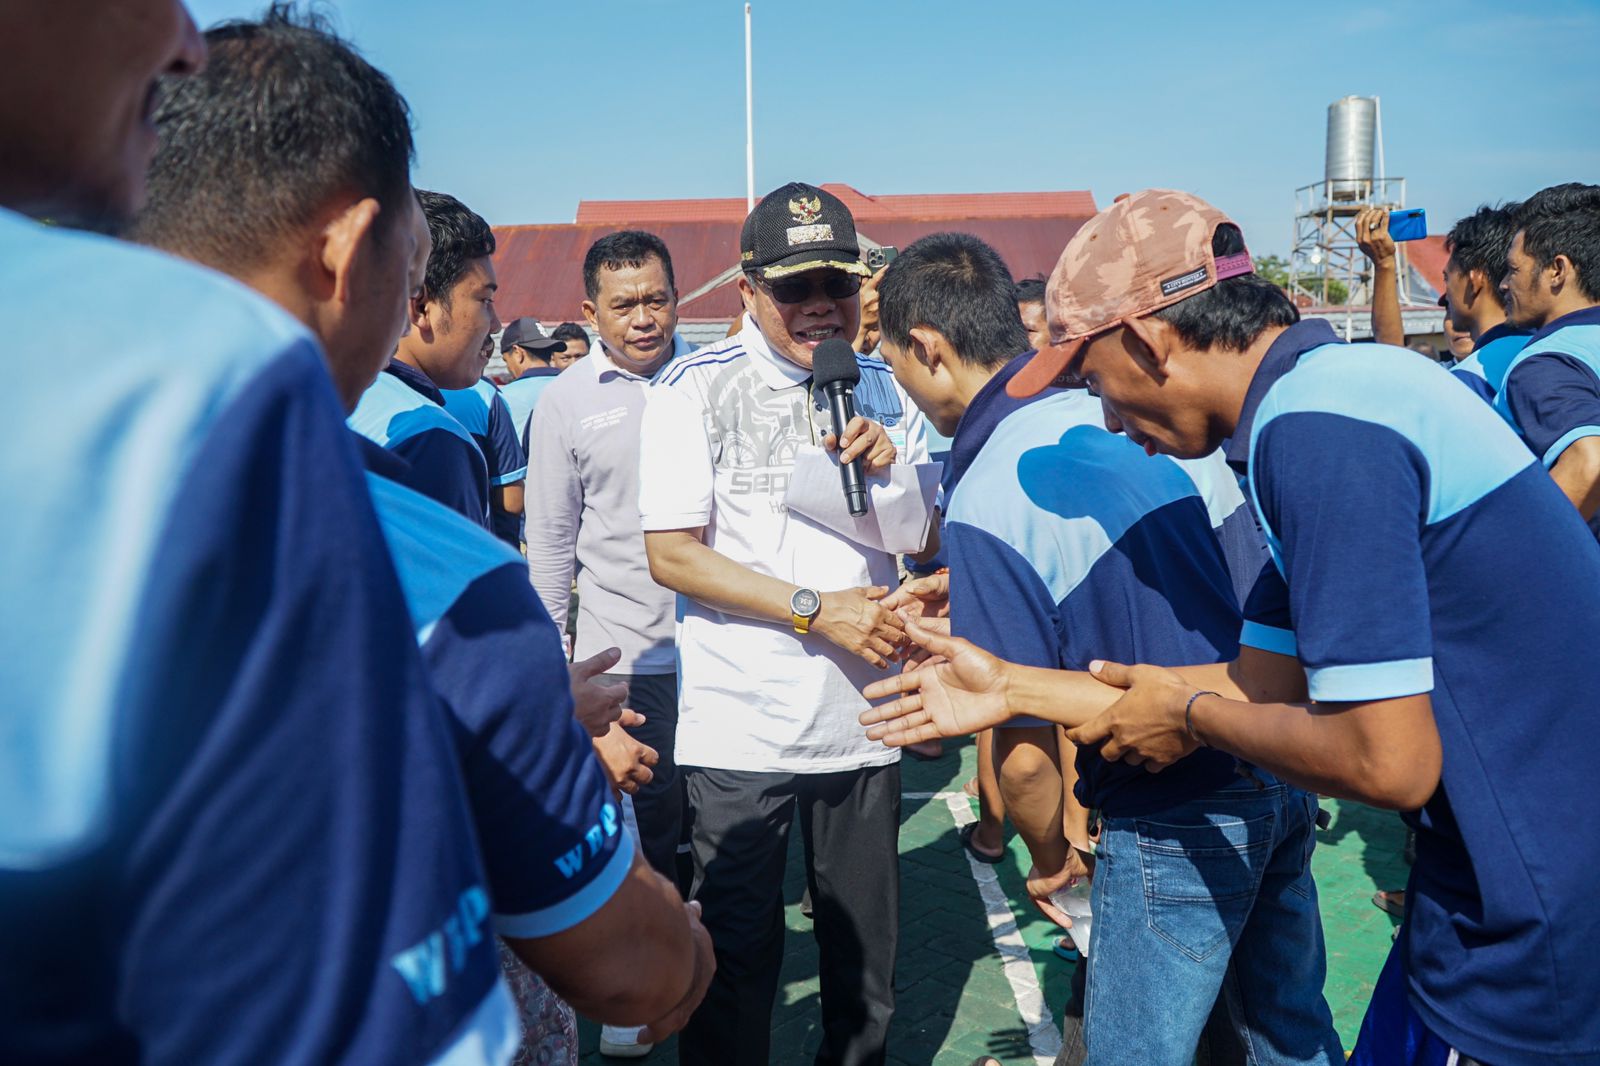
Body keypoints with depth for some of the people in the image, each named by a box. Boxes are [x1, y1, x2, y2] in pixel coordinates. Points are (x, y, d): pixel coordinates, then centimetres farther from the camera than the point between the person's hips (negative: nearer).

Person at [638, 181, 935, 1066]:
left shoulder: (884, 390, 8)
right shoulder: (695, 388, -6)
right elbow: (669, 554, -12)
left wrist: (890, 469, -11)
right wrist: (819, 610, -16)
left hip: (863, 719, 4)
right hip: (742, 727, -4)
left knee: (866, 957, 18)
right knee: (737, 958, 9)